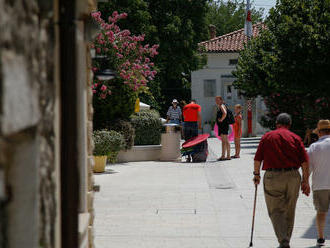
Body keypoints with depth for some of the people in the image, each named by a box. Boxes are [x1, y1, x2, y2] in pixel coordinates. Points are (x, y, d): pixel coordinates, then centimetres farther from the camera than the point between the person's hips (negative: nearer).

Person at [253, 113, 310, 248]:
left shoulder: (267, 137, 6)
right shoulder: (295, 138, 6)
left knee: (275, 211, 1)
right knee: (289, 211, 15)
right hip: (293, 176, 2)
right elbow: (305, 161, 0)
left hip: (272, 176, -2)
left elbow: (257, 159, 4)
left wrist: (256, 175, 19)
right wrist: (305, 181, 6)